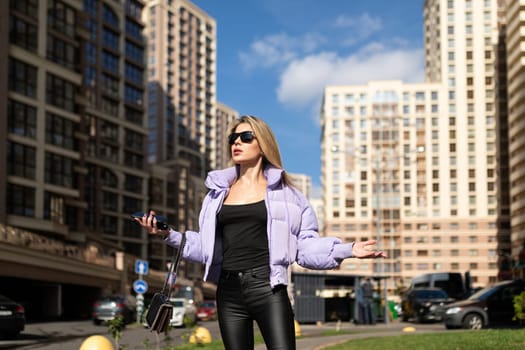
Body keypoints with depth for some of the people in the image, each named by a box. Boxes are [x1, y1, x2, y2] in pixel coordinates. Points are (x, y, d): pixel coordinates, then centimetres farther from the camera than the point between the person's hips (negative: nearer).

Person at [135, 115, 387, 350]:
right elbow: (207, 246, 18)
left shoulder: (284, 192, 6)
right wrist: (168, 234, 7)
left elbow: (305, 246, 4)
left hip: (267, 287, -4)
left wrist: (346, 250, -9)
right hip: (229, 291, 4)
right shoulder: (220, 191, 16)